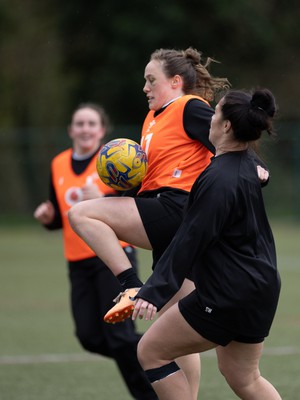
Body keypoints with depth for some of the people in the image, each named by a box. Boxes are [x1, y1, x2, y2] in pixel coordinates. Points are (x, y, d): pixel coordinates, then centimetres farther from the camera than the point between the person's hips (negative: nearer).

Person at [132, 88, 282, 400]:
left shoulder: (220, 180, -21)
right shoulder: (245, 166, 9)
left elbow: (189, 242, -23)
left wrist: (154, 292, -23)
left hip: (228, 297, -10)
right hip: (259, 287, 10)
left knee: (151, 352, 1)